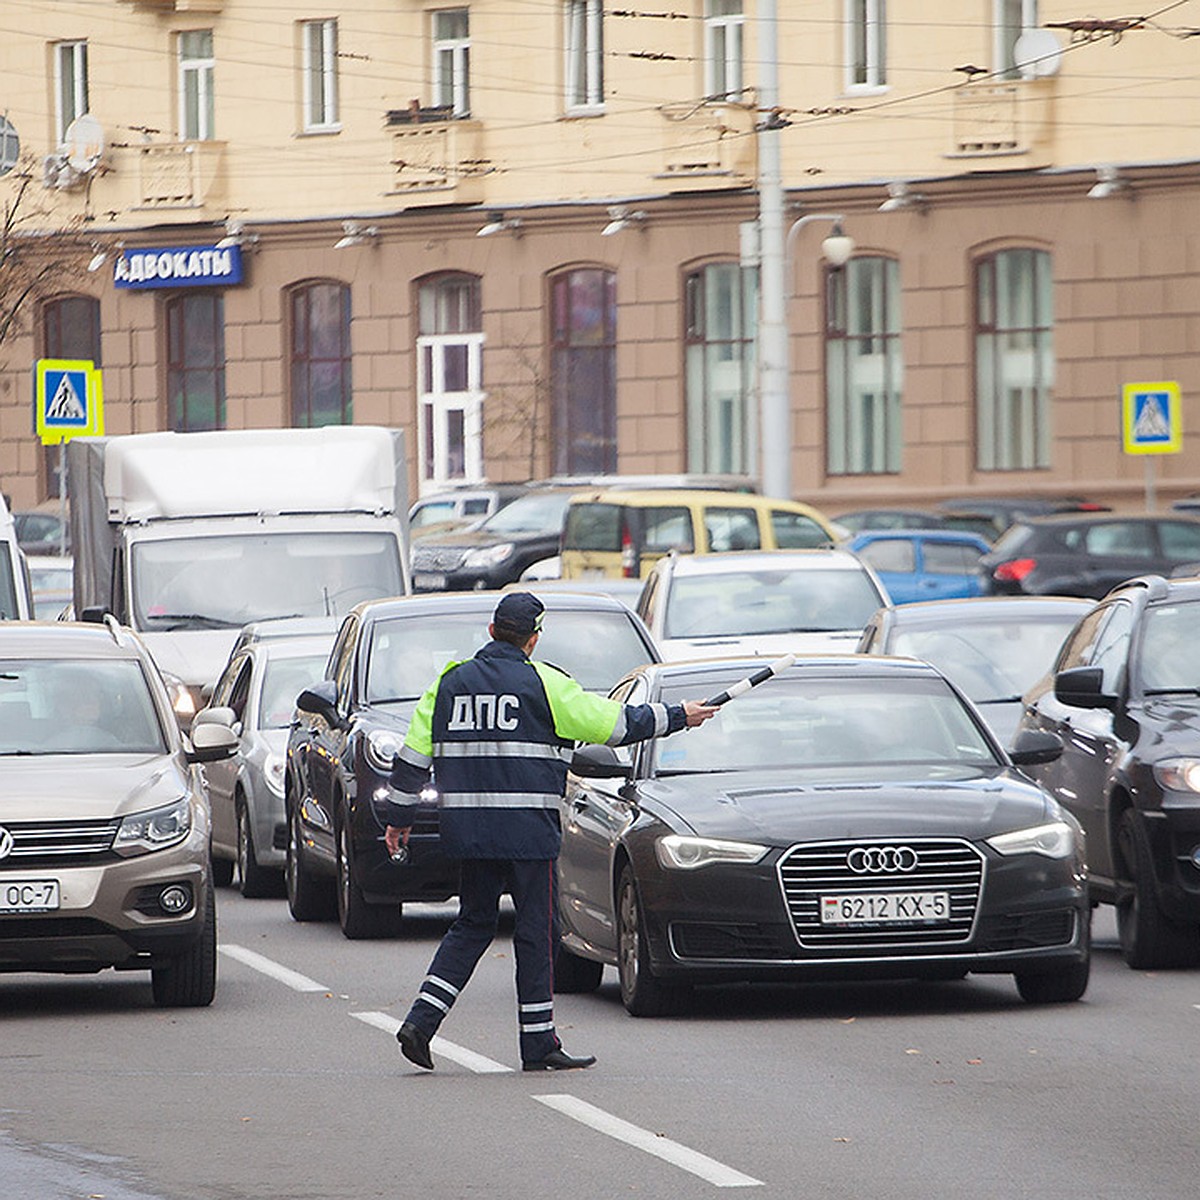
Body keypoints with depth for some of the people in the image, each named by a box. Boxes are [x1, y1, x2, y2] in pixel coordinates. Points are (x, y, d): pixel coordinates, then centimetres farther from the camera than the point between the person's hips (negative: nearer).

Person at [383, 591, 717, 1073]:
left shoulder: (451, 681, 8)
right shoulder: (543, 684, -5)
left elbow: (414, 755, 10)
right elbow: (615, 724, -3)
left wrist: (400, 816, 20)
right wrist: (678, 717, 9)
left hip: (466, 829, 5)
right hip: (526, 829, -5)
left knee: (474, 924, 15)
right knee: (537, 930, 3)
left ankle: (420, 1021, 3)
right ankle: (538, 1045, 5)